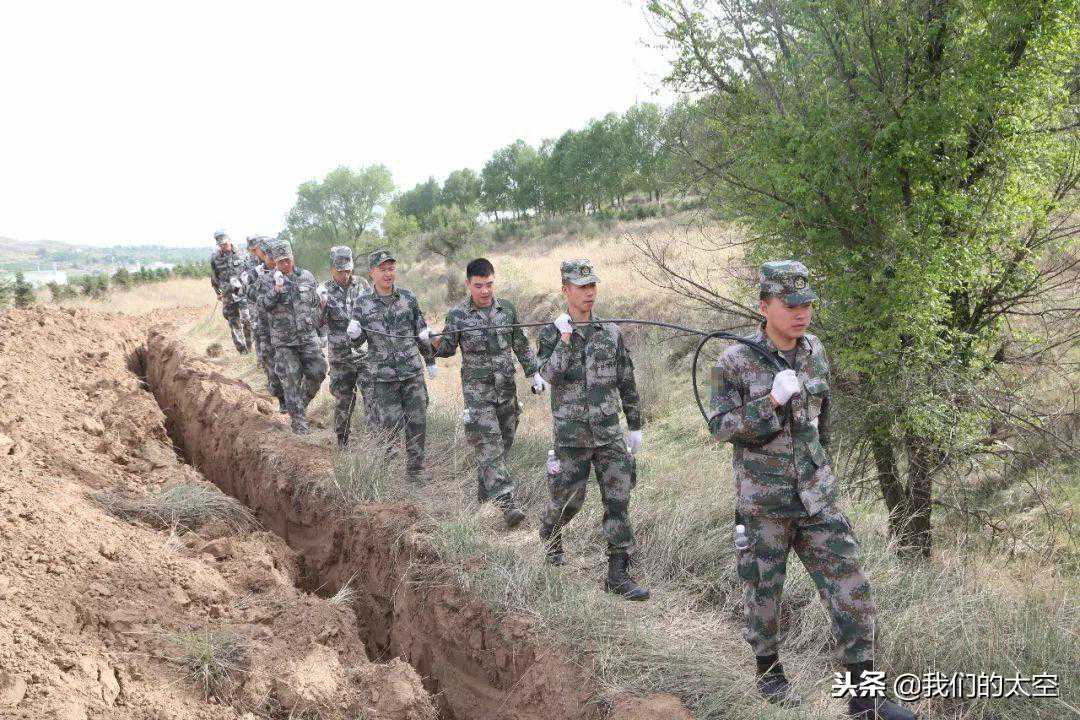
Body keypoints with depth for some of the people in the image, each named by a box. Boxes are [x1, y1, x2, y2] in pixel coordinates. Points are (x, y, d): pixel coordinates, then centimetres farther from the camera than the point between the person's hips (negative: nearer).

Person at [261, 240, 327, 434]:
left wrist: (316, 325, 9)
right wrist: (276, 288, -29)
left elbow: (318, 303, 14)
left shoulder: (306, 277, 5)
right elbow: (265, 305, -15)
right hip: (283, 340, -2)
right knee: (291, 380, -2)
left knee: (317, 372, -4)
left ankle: (302, 402, 22)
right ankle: (298, 419, 7)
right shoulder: (269, 280, -2)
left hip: (308, 336, 2)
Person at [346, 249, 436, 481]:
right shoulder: (362, 303, 0)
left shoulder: (408, 298, 3)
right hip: (383, 375, -2)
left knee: (417, 422, 2)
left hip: (413, 371, 2)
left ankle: (414, 471, 15)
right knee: (391, 423, -3)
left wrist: (430, 360, 17)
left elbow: (422, 332, 13)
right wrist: (353, 334, -21)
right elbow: (357, 341, 2)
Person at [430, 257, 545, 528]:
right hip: (477, 389, -4)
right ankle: (506, 504, -16)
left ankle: (484, 486, 32)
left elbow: (521, 345, 13)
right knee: (488, 446, -11)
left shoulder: (507, 308, 4)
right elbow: (447, 349, -1)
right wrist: (435, 342, -23)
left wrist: (534, 374, 11)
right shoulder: (457, 315, -6)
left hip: (507, 387, 5)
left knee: (504, 440, 12)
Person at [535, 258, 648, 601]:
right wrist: (565, 338, -23)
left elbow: (626, 382, 11)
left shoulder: (610, 332, 6)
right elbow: (551, 375, -20)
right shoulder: (552, 334, -2)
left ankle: (618, 574, 2)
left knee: (618, 501, -3)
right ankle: (549, 532, 42)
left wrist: (635, 425, 12)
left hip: (610, 433, 3)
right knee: (570, 498, 8)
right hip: (572, 434, -2)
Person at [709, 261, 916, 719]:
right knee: (763, 592, 11)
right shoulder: (735, 362, -12)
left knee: (850, 591, 0)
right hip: (762, 503, -4)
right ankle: (769, 672, 34)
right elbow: (720, 427, -11)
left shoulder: (814, 351, 2)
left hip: (816, 497, 4)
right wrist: (771, 401, -24)